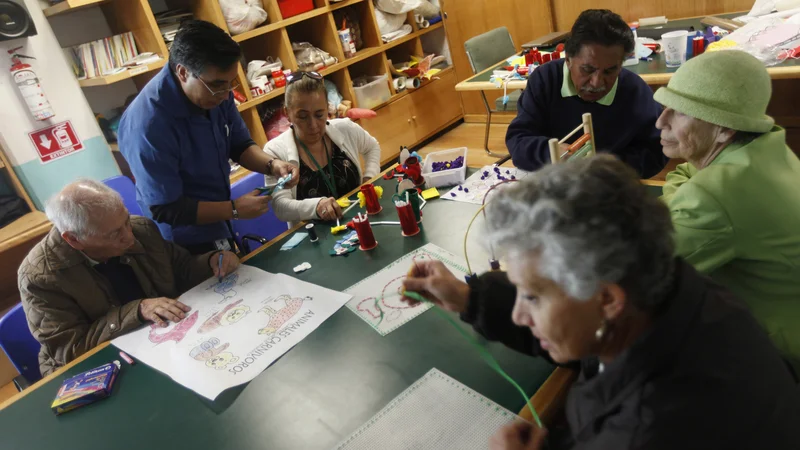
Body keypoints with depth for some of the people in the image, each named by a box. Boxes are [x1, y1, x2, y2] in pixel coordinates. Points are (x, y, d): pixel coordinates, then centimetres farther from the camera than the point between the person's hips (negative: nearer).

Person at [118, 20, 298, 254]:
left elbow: (240, 144, 0)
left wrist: (270, 165, -19)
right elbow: (166, 210, -27)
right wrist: (234, 210, -24)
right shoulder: (147, 125, -34)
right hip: (186, 244, -7)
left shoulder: (213, 89, -13)